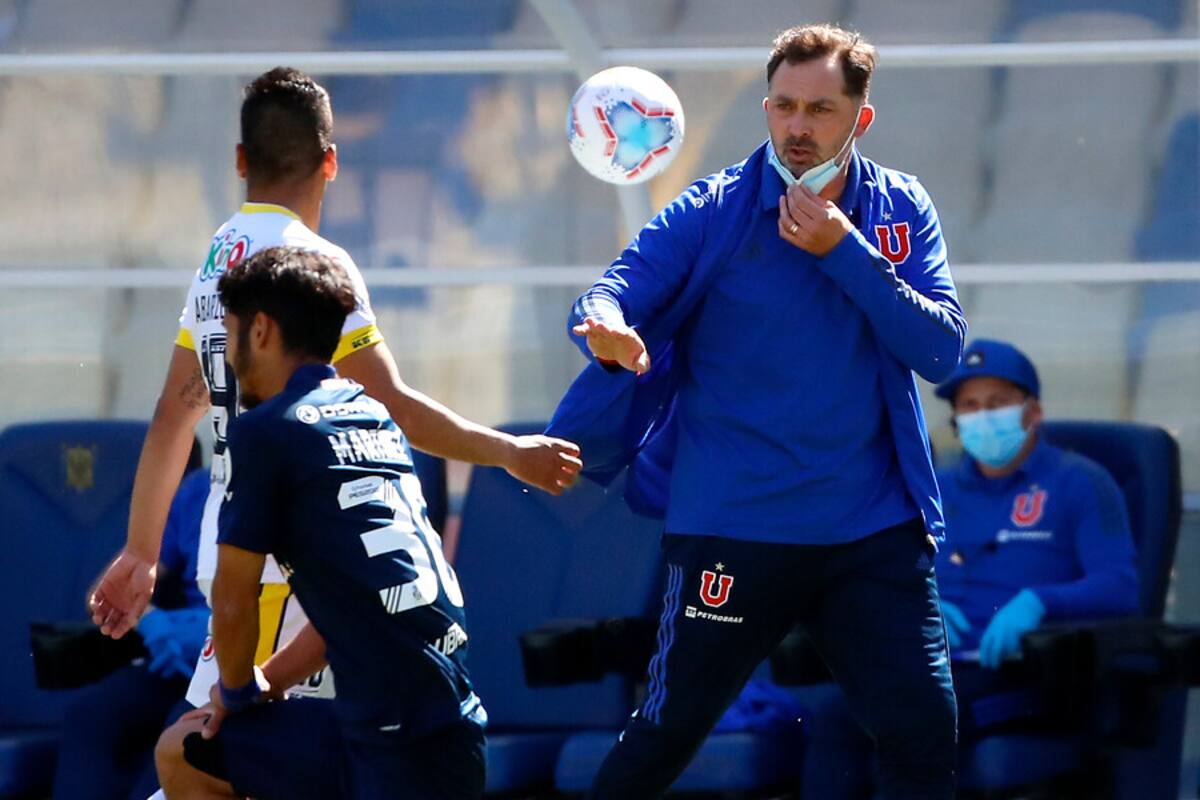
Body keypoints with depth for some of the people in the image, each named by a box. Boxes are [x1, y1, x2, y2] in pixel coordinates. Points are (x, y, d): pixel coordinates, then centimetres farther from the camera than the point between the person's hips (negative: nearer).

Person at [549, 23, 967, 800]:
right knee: (666, 733, 1)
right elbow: (614, 291, -13)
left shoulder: (901, 211, 2)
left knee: (925, 732, -3)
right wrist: (607, 327, -38)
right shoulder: (713, 212, -5)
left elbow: (942, 348, -8)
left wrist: (843, 250, -18)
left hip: (874, 530, 2)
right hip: (732, 530, -2)